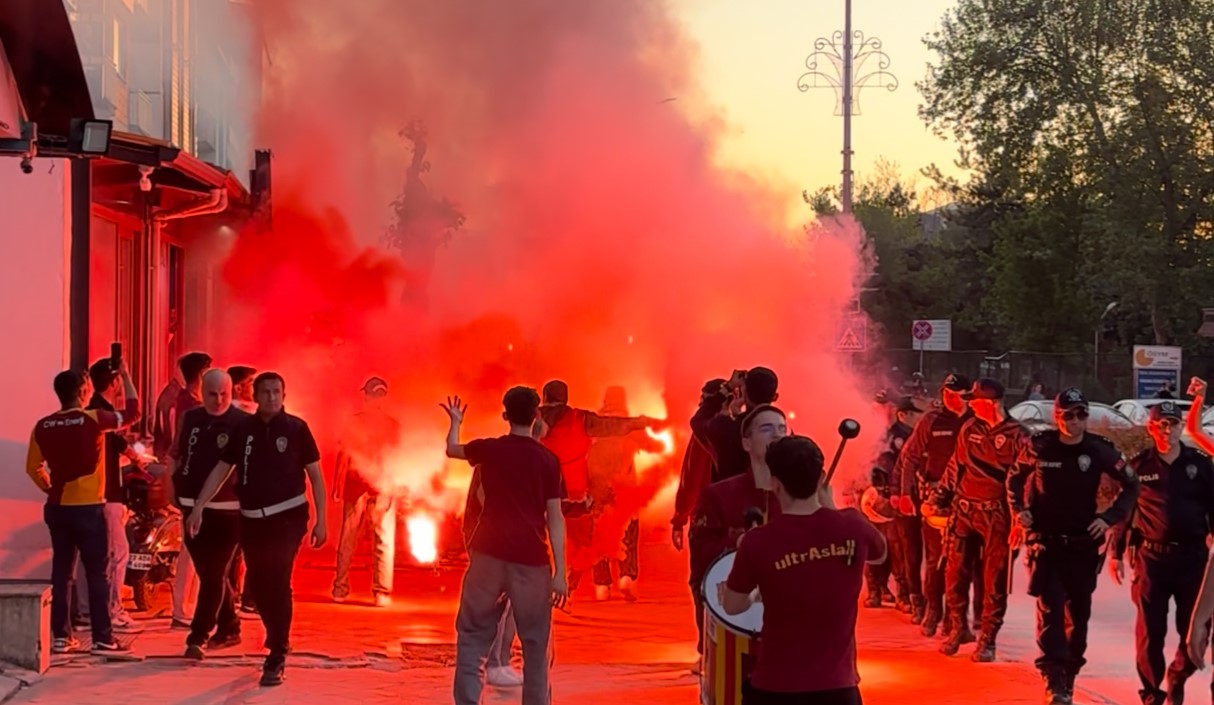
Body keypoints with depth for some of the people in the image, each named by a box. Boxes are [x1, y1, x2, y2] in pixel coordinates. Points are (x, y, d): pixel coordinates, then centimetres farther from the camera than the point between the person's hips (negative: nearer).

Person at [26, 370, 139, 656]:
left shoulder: (43, 426, 2)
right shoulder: (94, 419, -12)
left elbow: (33, 468, 9)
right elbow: (132, 412, 3)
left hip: (57, 508, 5)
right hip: (88, 508, -5)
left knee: (61, 572, 10)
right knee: (97, 574, -1)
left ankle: (60, 636, 12)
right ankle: (102, 638, -1)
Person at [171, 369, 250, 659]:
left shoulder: (242, 423, -7)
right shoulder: (190, 418, 9)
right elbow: (175, 454, 21)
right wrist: (173, 485, 12)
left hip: (226, 512, -5)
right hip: (192, 508, 5)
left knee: (214, 576, -7)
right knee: (209, 573, 14)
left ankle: (198, 637, -7)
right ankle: (228, 628, 28)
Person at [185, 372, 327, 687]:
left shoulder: (296, 428, -4)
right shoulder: (244, 429, 3)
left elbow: (315, 474, -1)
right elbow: (221, 469, 5)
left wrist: (321, 519, -6)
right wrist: (198, 508, -2)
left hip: (288, 516, -4)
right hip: (252, 518, 4)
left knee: (278, 582, -12)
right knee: (257, 583, 10)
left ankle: (276, 659, -7)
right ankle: (278, 640, 33)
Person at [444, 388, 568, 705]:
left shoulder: (489, 449, 3)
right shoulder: (548, 460, -2)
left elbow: (452, 449, 25)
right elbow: (555, 519, -4)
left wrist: (455, 422, 46)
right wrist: (560, 572, -4)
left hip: (490, 553, 1)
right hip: (531, 559, -1)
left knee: (472, 635, 8)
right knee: (535, 643, 8)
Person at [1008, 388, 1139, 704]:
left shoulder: (1100, 450, -6)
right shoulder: (1039, 447, -5)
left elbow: (1131, 486, 5)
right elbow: (1015, 478, 12)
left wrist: (1109, 518, -5)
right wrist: (1018, 509, -1)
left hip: (1084, 544, 2)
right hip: (1046, 541, -2)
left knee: (1079, 612, 9)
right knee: (1050, 608, -13)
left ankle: (1069, 673, 25)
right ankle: (1054, 680, -18)